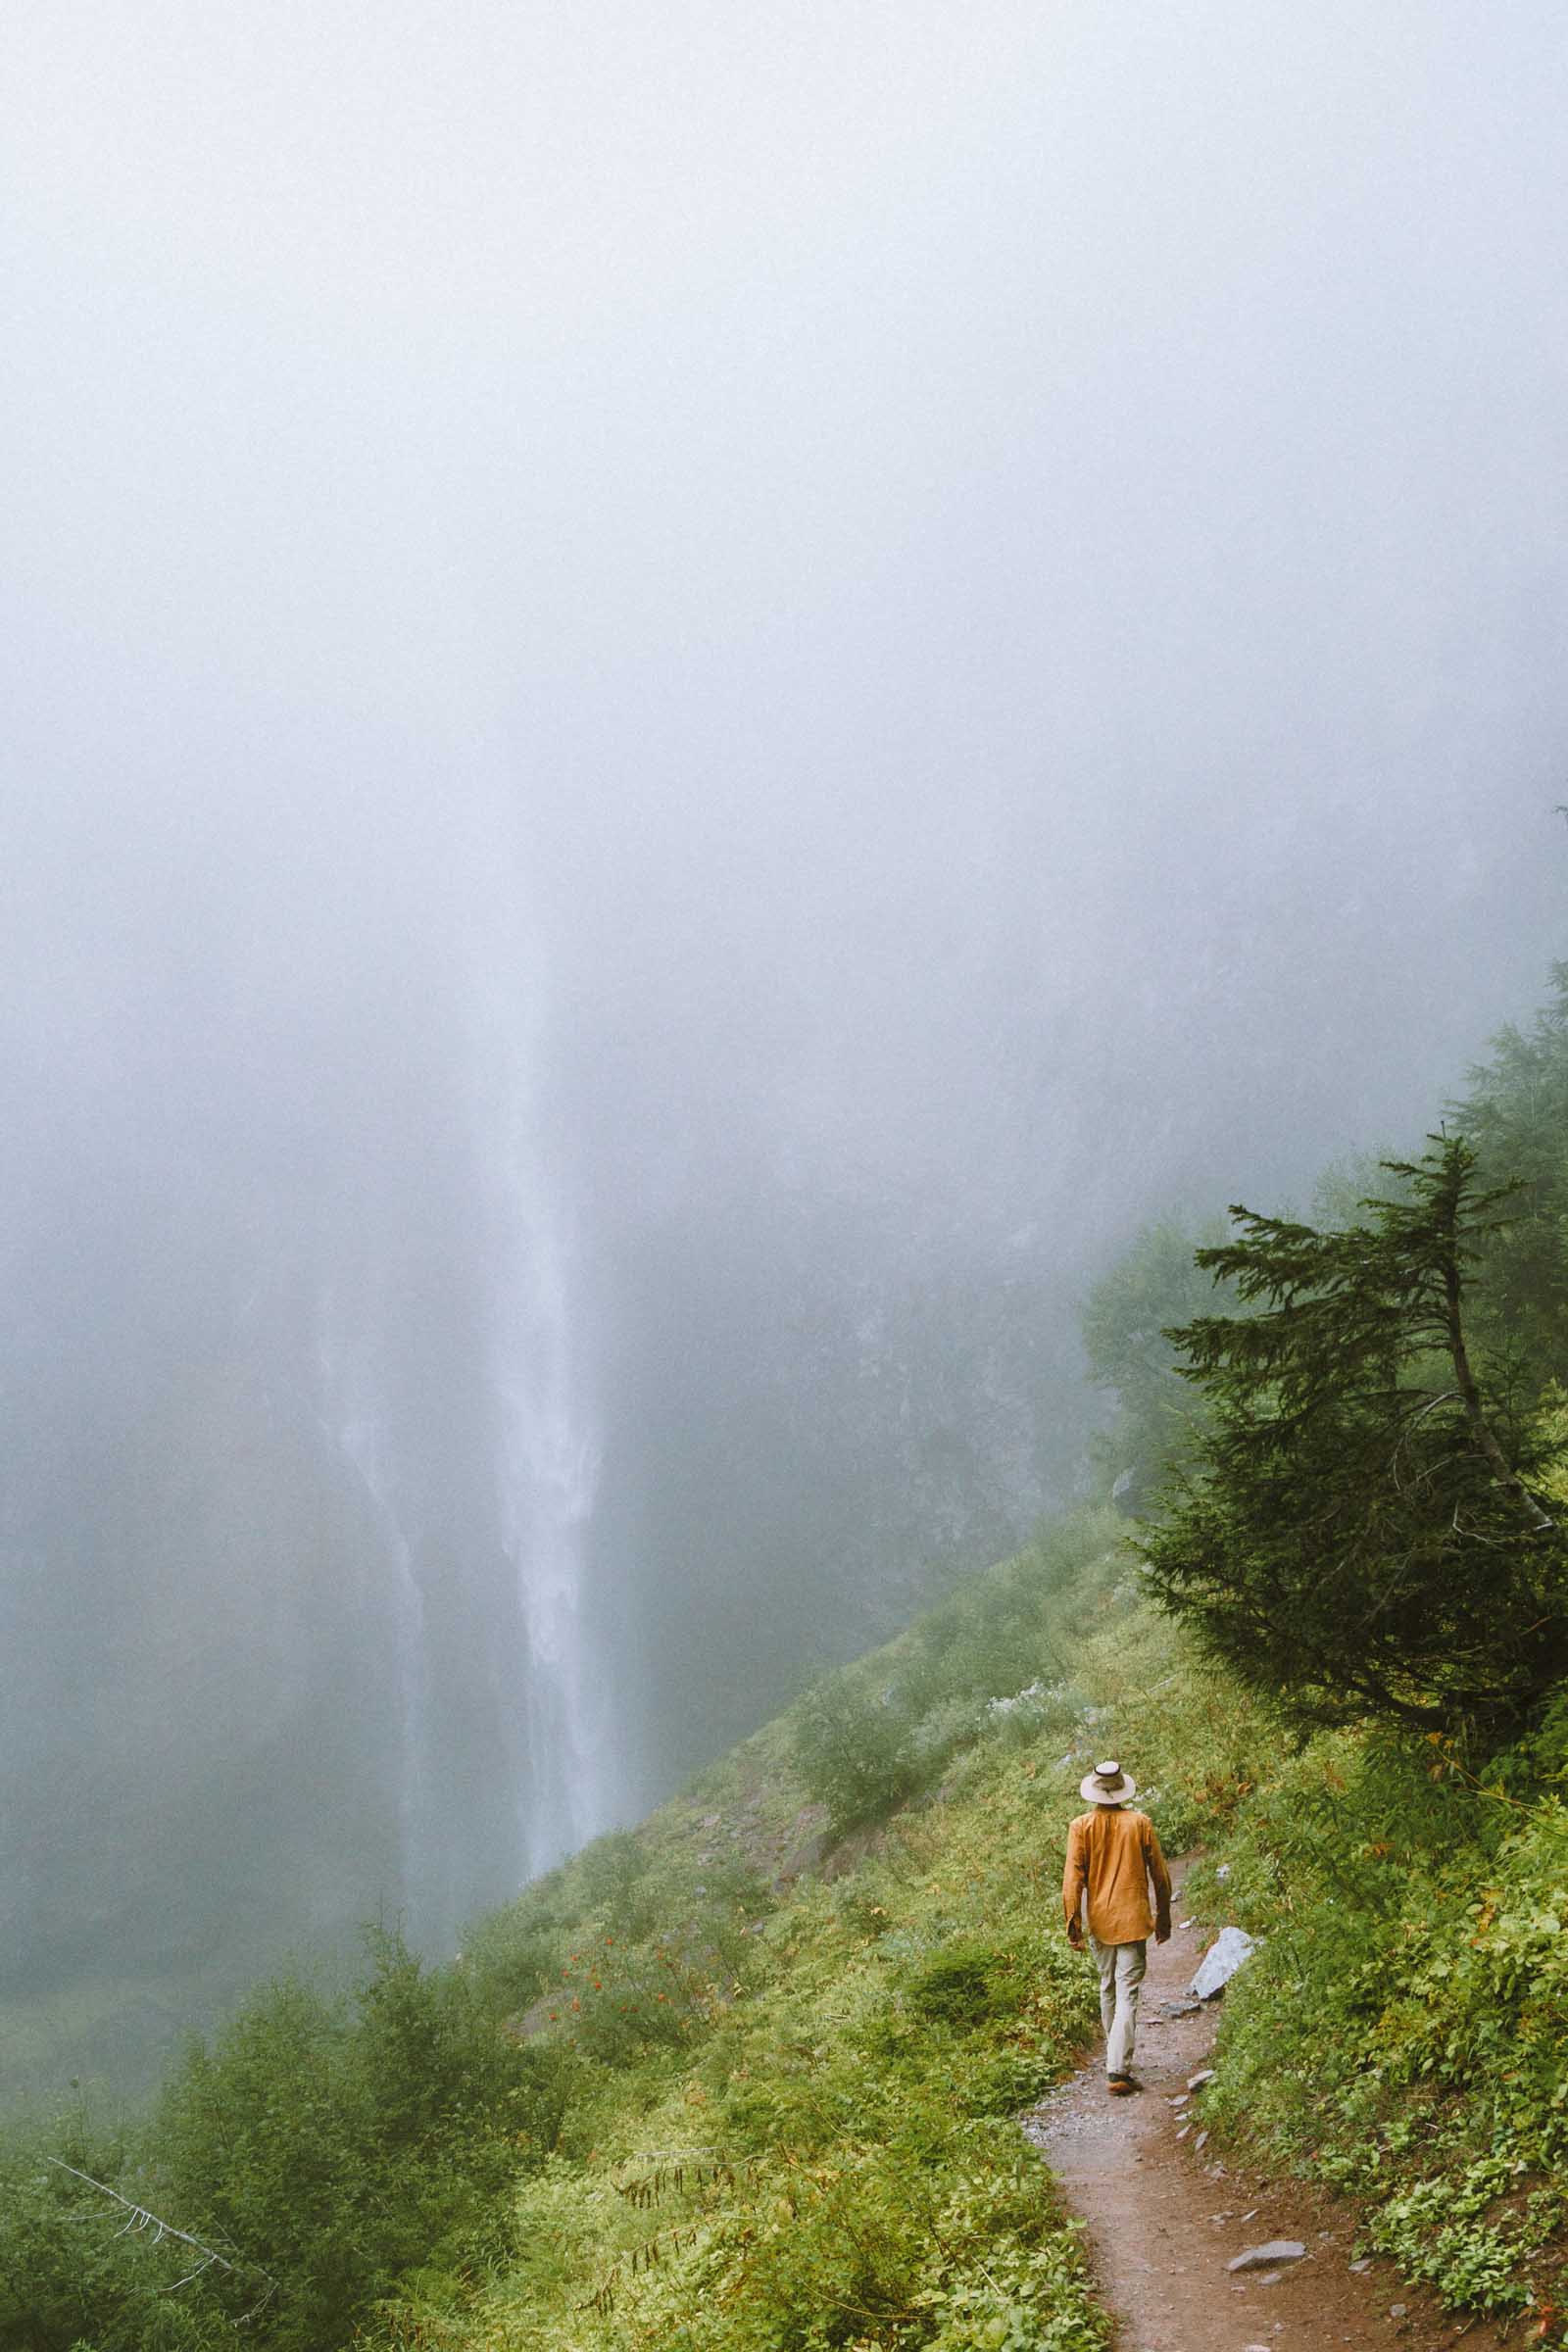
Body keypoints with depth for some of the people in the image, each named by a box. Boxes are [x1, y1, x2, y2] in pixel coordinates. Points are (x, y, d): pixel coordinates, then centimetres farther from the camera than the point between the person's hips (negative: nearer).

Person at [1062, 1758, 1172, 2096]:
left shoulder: (1081, 1827, -5)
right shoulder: (1140, 1823, -4)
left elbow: (1073, 1879, -7)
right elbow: (1160, 1875, 2)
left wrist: (1073, 1924, -2)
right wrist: (1163, 1917, 14)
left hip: (1098, 1922, 2)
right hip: (1133, 1921, -2)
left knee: (1107, 1989, 19)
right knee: (1127, 1995, -3)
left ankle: (1115, 2059, 32)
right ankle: (1117, 2070, -12)